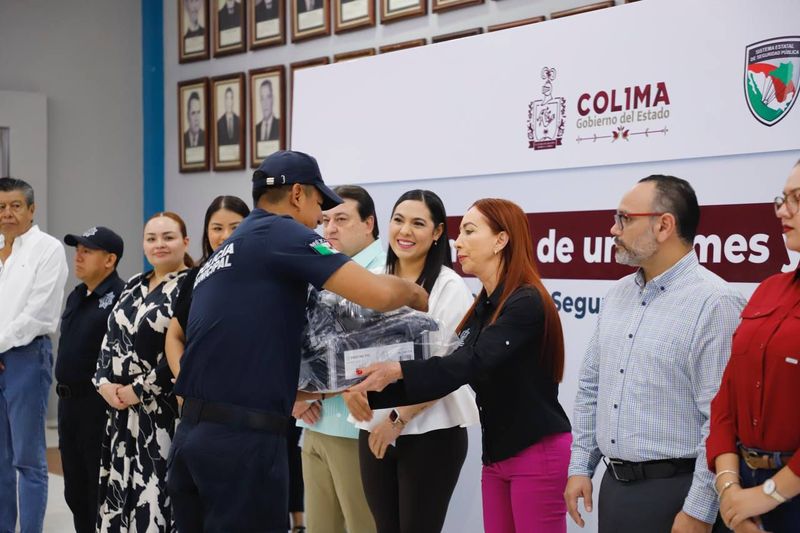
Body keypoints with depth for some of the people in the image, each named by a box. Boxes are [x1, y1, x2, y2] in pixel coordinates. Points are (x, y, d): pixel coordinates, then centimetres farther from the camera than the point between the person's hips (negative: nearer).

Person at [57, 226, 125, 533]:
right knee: (76, 490, 16)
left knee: (101, 492, 0)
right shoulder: (76, 296, 14)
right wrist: (65, 393, 19)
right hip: (69, 402, 9)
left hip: (99, 404, -9)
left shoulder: (120, 297, -16)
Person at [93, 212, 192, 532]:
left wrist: (139, 390, -15)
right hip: (120, 406, 7)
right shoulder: (134, 286, 14)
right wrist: (104, 382, -1)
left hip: (163, 409, -7)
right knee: (121, 488, 10)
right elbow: (110, 339, 16)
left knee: (156, 488, -7)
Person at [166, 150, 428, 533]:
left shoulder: (223, 256, 21)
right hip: (243, 438, -8)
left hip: (192, 433, 8)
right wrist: (414, 294, 8)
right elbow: (379, 294, -13)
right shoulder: (280, 232, -5)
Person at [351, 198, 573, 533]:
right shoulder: (481, 309, 10)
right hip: (496, 454, 8)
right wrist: (375, 394, -4)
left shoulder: (526, 304, -15)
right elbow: (458, 369, 6)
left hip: (538, 454, -8)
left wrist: (399, 371, -35)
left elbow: (472, 364, -26)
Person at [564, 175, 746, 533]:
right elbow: (590, 388, 16)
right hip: (613, 485, 7)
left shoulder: (714, 303, -16)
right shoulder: (618, 294, 10)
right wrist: (580, 467, 11)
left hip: (673, 492, -7)